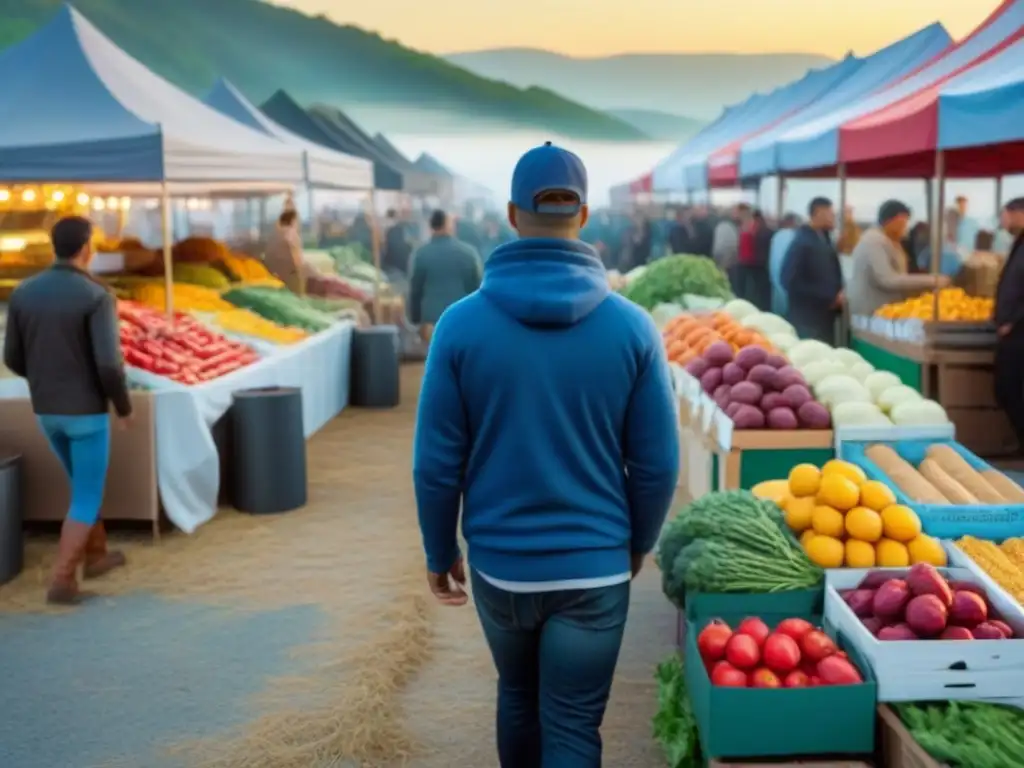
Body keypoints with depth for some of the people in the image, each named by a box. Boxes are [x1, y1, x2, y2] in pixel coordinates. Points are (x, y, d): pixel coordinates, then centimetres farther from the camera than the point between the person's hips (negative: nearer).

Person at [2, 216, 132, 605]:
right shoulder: (97, 297, -18)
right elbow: (109, 365, -24)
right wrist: (124, 406, -5)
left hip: (47, 411, 6)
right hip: (87, 412, -6)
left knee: (85, 481, 27)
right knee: (87, 499, 6)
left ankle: (96, 556, 38)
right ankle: (61, 582, 1)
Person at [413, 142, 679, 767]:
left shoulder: (462, 324, -10)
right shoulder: (632, 326, -9)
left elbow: (438, 464, -7)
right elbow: (657, 464, -4)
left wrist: (440, 554, 9)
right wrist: (638, 545, 13)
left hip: (498, 564, 1)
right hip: (594, 569, -1)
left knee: (517, 694, 26)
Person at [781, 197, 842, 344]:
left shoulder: (824, 239, 11)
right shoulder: (801, 242, -15)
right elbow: (791, 282, -20)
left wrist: (837, 295, -1)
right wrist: (829, 298, -16)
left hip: (825, 317, 9)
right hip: (806, 320, -8)